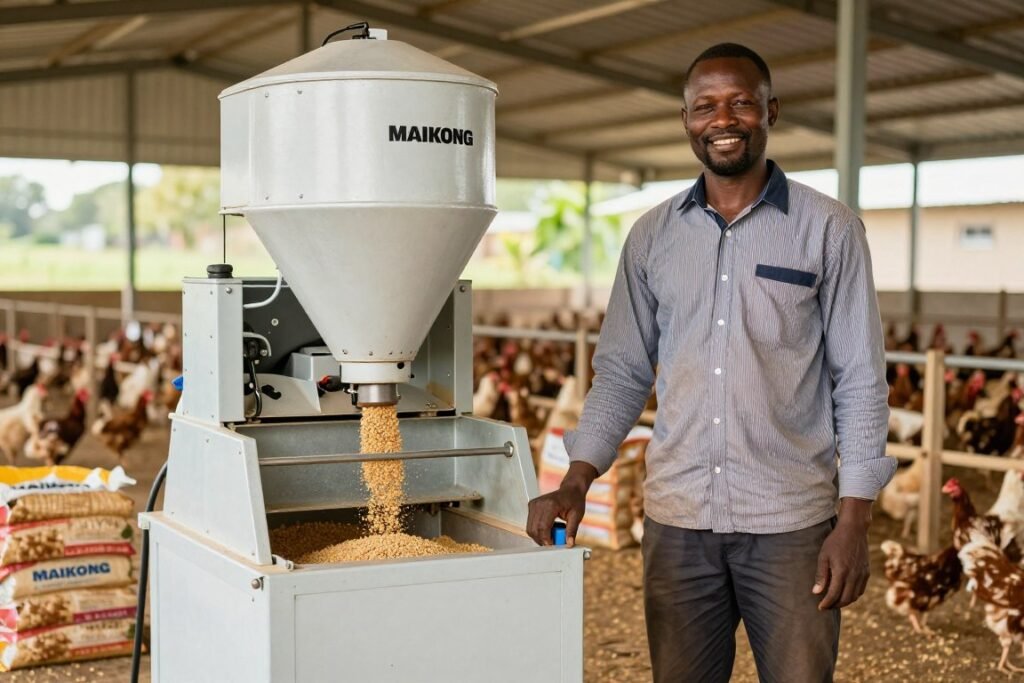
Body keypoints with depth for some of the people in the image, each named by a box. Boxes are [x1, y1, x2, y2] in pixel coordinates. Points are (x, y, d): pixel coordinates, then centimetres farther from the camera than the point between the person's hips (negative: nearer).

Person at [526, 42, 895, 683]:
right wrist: (574, 485, -1)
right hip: (676, 517, 3)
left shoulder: (829, 229, -2)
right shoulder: (653, 236, 7)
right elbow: (622, 373, 10)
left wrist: (854, 521, -8)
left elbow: (860, 382, -3)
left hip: (791, 521, -2)